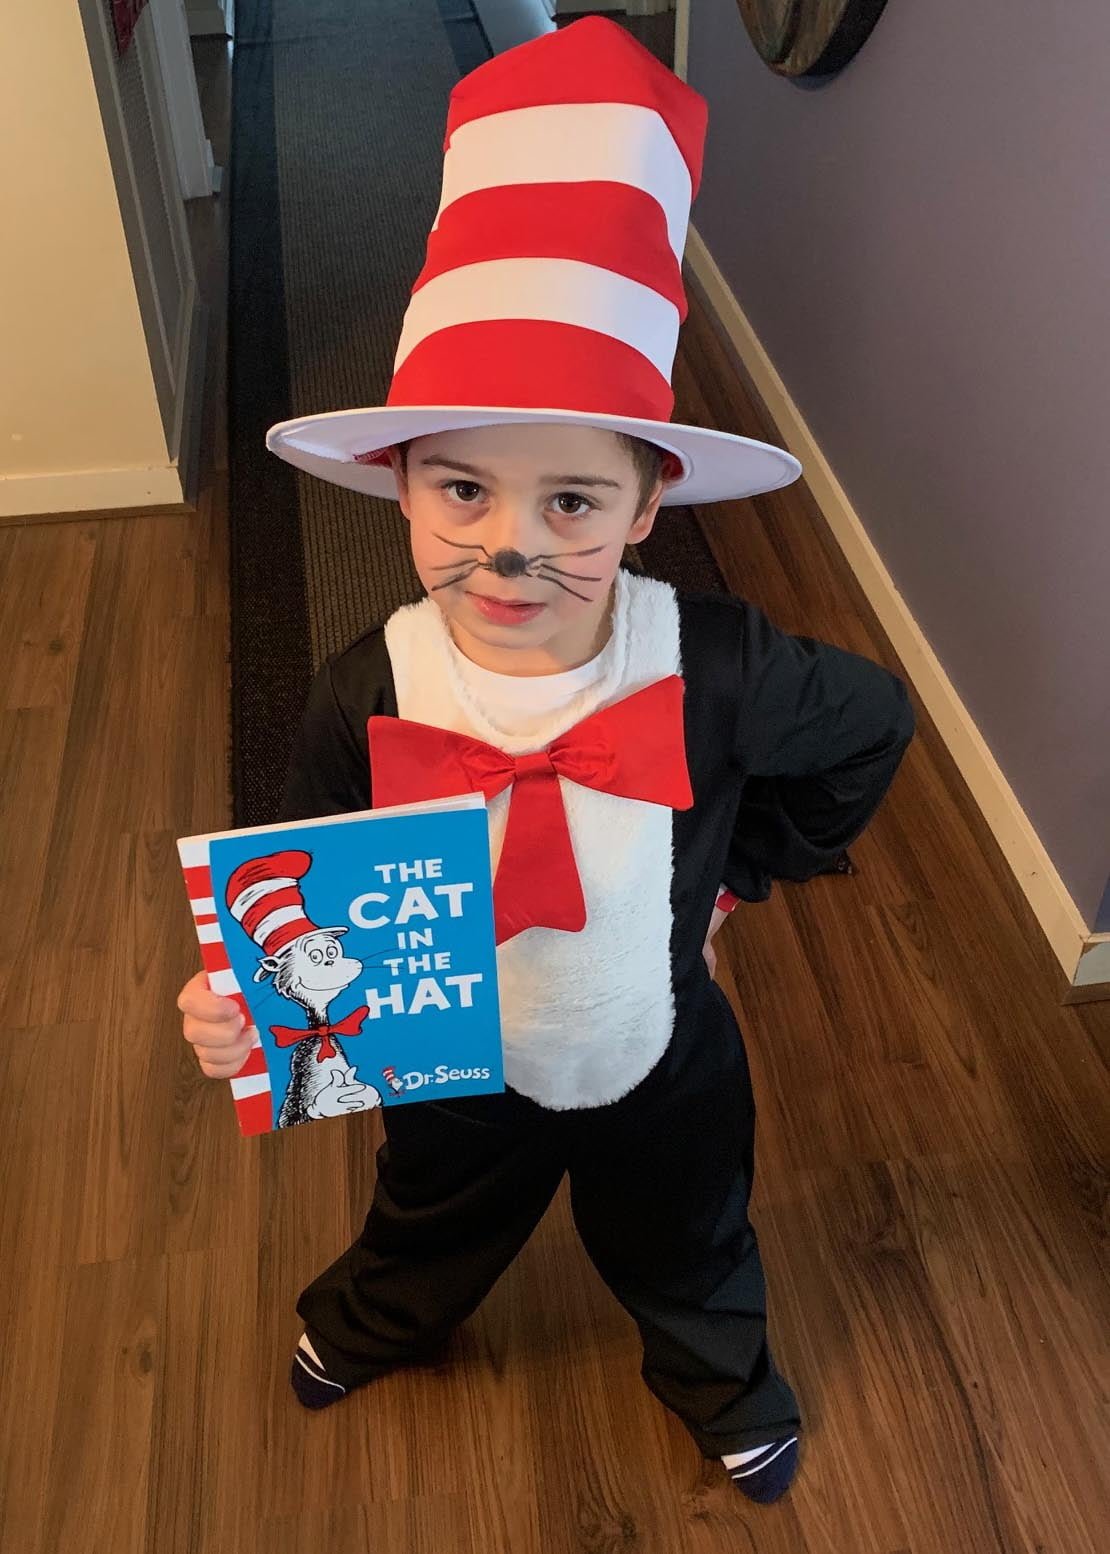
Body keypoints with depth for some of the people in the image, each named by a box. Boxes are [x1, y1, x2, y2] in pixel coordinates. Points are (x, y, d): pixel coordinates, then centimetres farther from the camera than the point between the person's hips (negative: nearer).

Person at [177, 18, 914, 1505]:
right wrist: (245, 1003, -33)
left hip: (662, 1070, 0)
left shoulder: (716, 672, -32)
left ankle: (720, 1374, 69)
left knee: (687, 1253, 32)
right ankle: (369, 1326, 72)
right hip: (457, 1072, 1)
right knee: (431, 1234, 34)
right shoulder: (365, 701, -30)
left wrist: (746, 868, -5)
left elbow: (873, 725, -10)